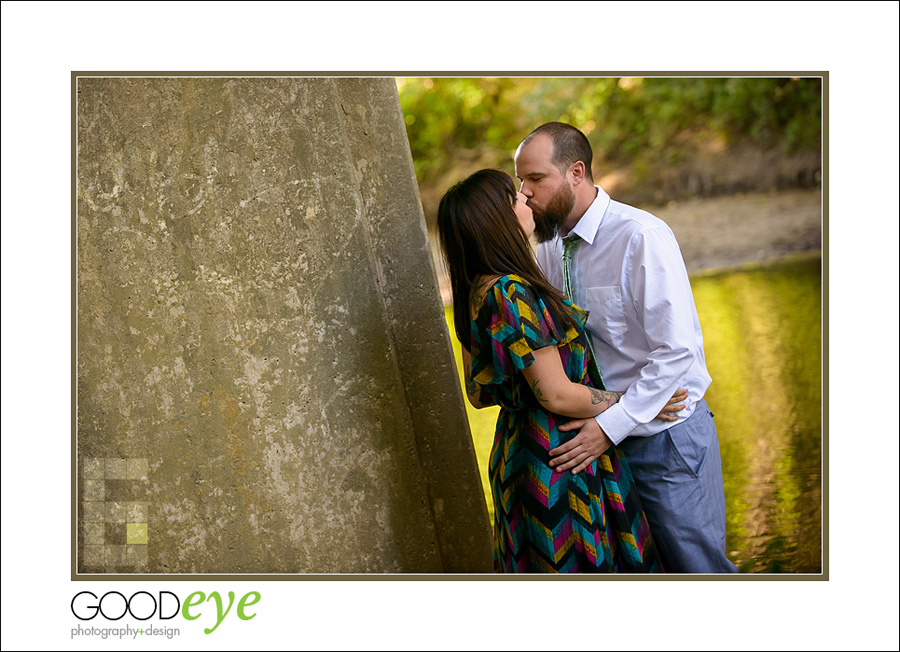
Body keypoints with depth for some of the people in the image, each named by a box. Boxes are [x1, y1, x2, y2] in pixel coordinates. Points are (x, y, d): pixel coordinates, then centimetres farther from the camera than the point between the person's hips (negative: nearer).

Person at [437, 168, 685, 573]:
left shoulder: (476, 293, 5)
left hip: (517, 446, 9)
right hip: (559, 458, -9)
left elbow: (478, 393, 12)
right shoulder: (513, 295, -25)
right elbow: (556, 395, -22)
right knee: (584, 565, 4)